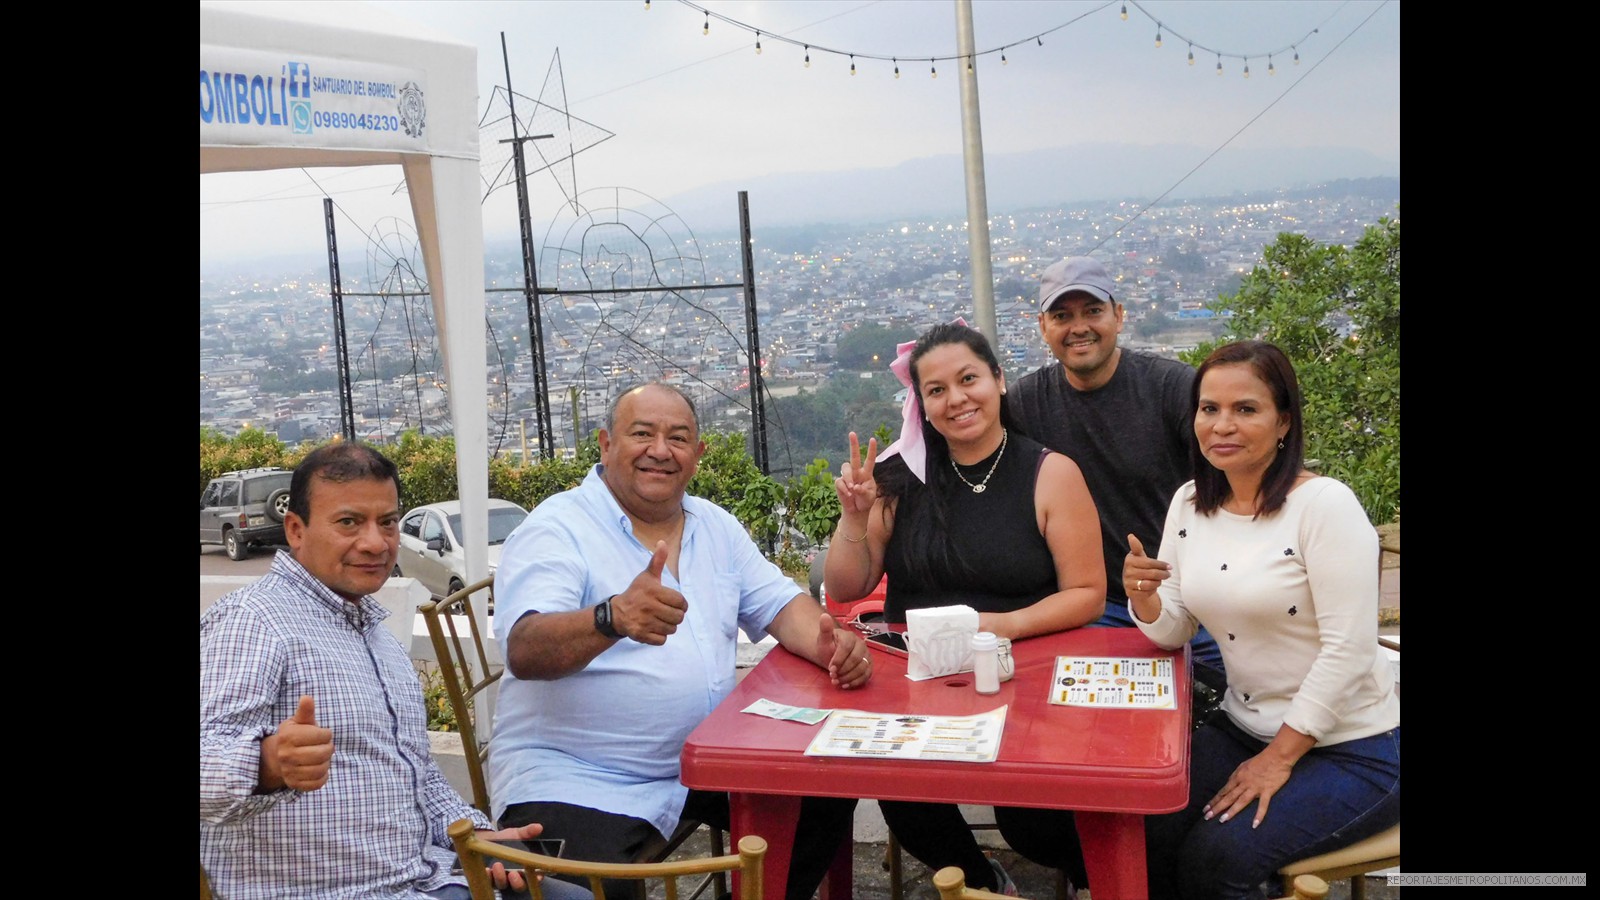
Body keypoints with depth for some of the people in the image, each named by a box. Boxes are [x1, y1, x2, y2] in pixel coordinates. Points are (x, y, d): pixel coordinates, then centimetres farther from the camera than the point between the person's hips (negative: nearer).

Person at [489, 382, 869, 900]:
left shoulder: (716, 526, 11)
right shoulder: (556, 529, -11)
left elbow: (779, 604, 12)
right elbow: (524, 651, -25)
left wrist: (828, 643, -11)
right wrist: (612, 618, -46)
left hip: (702, 760, 7)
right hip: (575, 780, -6)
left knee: (830, 788, -5)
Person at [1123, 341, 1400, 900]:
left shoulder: (1325, 503, -19)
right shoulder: (1190, 504, 2)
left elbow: (1348, 651, -20)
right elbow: (1172, 633, 4)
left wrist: (1279, 758, -17)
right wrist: (1143, 597, -19)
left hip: (1352, 750, -5)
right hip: (1242, 728, 6)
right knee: (1147, 836, -16)